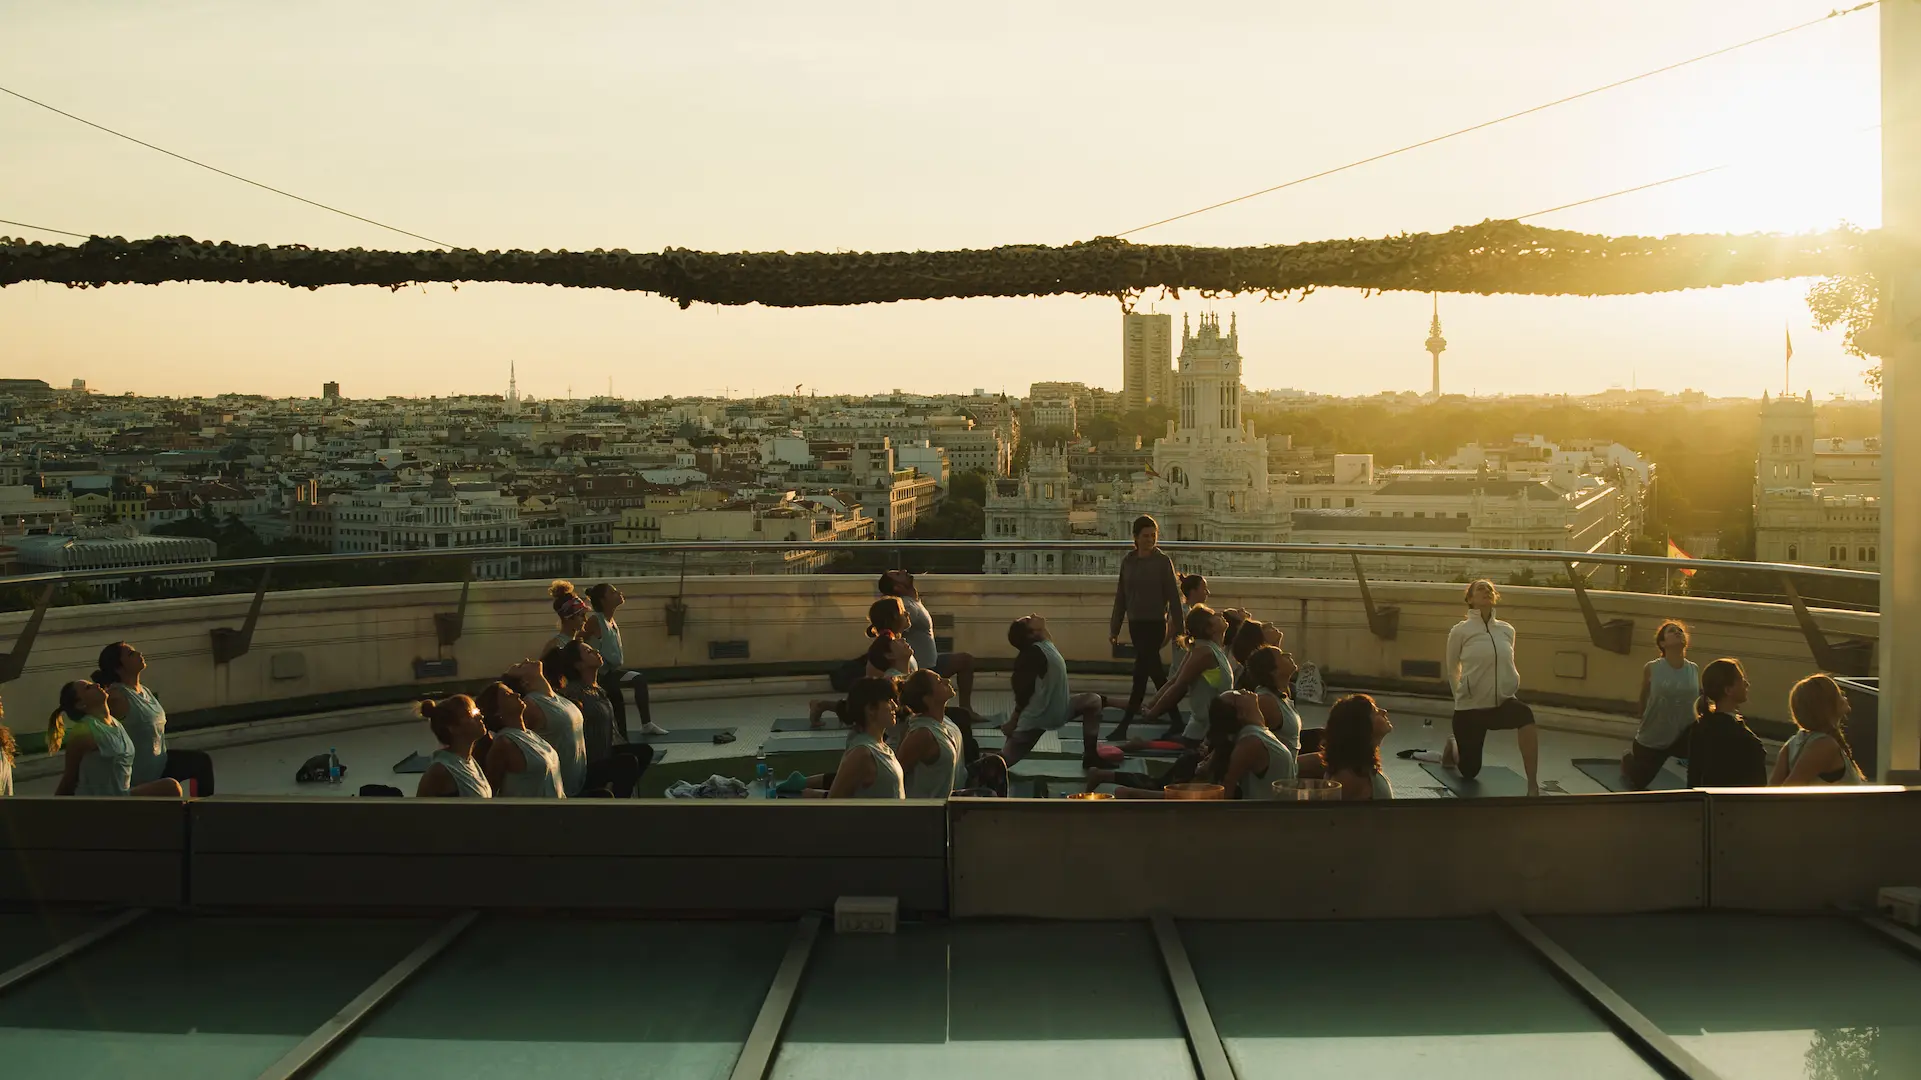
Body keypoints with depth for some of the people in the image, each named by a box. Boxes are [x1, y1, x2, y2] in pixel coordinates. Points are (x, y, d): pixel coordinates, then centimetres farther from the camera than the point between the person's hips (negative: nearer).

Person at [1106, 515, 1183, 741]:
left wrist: (1177, 626, -11)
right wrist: (1114, 628, 9)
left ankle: (1124, 726, -10)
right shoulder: (1127, 561, 7)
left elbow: (1173, 595, -6)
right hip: (1135, 623, 5)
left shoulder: (1162, 561, -6)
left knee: (1140, 674, -9)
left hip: (1155, 624, -5)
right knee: (1156, 673, 12)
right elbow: (1121, 597, 12)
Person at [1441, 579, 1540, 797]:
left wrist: (1514, 682, 4)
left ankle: (1533, 787, -33)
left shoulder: (1507, 630, 2)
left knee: (1525, 715, -35)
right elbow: (1452, 670, 6)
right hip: (1470, 708, -2)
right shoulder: (1460, 631, -8)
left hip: (1502, 702, 2)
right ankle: (1453, 746, 47)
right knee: (1469, 772, 9)